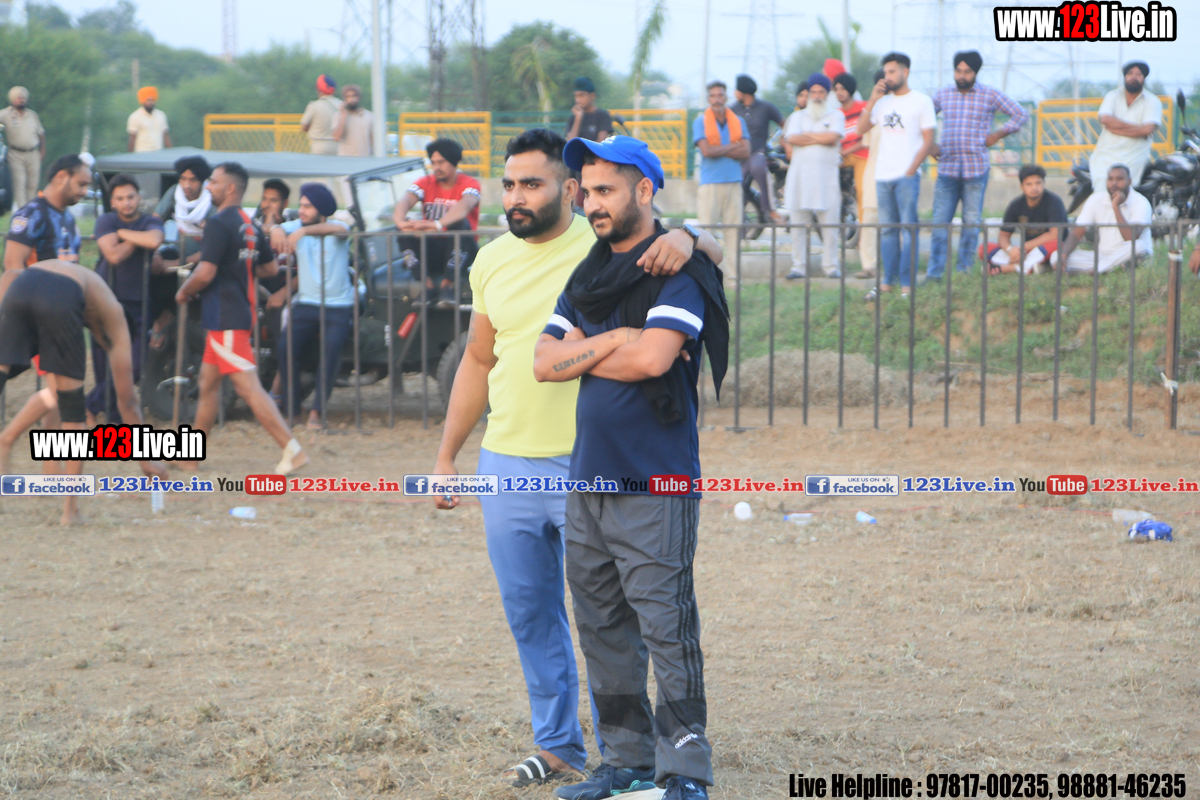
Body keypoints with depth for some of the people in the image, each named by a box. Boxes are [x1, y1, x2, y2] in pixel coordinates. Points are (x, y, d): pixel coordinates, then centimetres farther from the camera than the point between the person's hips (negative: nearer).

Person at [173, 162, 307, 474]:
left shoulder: (219, 224, -16)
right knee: (207, 384, 17)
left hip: (225, 317, -10)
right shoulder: (250, 226, 12)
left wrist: (183, 292, -3)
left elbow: (205, 273, -21)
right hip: (240, 312, 10)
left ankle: (292, 449, -18)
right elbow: (270, 268, 20)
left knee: (248, 387, -12)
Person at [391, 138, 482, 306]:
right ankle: (426, 283, -30)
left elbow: (465, 206, -29)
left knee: (461, 224, -32)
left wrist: (438, 224, -48)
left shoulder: (469, 184, -5)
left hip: (457, 248, -3)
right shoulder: (425, 183, 4)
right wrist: (400, 221, -41)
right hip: (430, 250, 3)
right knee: (405, 228, -22)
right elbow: (404, 201, -16)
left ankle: (448, 285, -34)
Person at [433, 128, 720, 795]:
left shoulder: (604, 246, -7)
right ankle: (558, 744, 24)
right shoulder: (493, 262, 9)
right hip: (507, 465, 5)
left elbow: (712, 249, -10)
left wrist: (684, 238, -35)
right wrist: (447, 455, 17)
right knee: (530, 615, 12)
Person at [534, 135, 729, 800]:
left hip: (654, 484, -8)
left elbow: (652, 358, -22)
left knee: (665, 628, -9)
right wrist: (614, 340, -6)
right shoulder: (587, 277, 16)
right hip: (587, 479, 8)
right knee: (602, 629, 12)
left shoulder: (679, 273, -8)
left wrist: (582, 354, -5)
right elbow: (545, 363, 7)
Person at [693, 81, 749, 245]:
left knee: (733, 227, -1)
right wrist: (732, 147, -3)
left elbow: (745, 152, 0)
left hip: (734, 183, 3)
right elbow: (706, 151, -10)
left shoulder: (738, 122, 13)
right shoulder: (701, 122, 4)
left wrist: (718, 150, -7)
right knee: (707, 226, -7)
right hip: (710, 183, -3)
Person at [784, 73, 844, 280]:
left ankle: (831, 266, 2)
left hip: (827, 175, -2)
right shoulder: (798, 116, 17)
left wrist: (807, 135, 0)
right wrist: (820, 138, -3)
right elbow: (792, 139, -2)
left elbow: (833, 137, -8)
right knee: (798, 223, -2)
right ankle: (798, 266, 2)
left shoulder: (835, 115, 11)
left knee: (829, 222, -4)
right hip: (800, 172, 2)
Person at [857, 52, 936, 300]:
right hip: (883, 176, 5)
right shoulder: (883, 102, 17)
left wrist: (911, 170, -10)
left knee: (909, 228, -7)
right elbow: (861, 129, 10)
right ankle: (887, 282, 7)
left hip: (907, 176, -5)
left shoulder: (921, 101, 1)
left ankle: (907, 284, -8)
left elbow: (928, 141, -2)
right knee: (887, 230, 5)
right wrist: (873, 100, 1)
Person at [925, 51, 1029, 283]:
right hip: (947, 168, 1)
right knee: (940, 221, -3)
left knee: (971, 222, 1)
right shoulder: (942, 95, 9)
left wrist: (998, 135, 3)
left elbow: (1021, 114, 8)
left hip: (976, 170, -1)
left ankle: (965, 270, 9)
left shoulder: (990, 95, 3)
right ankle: (934, 273, -1)